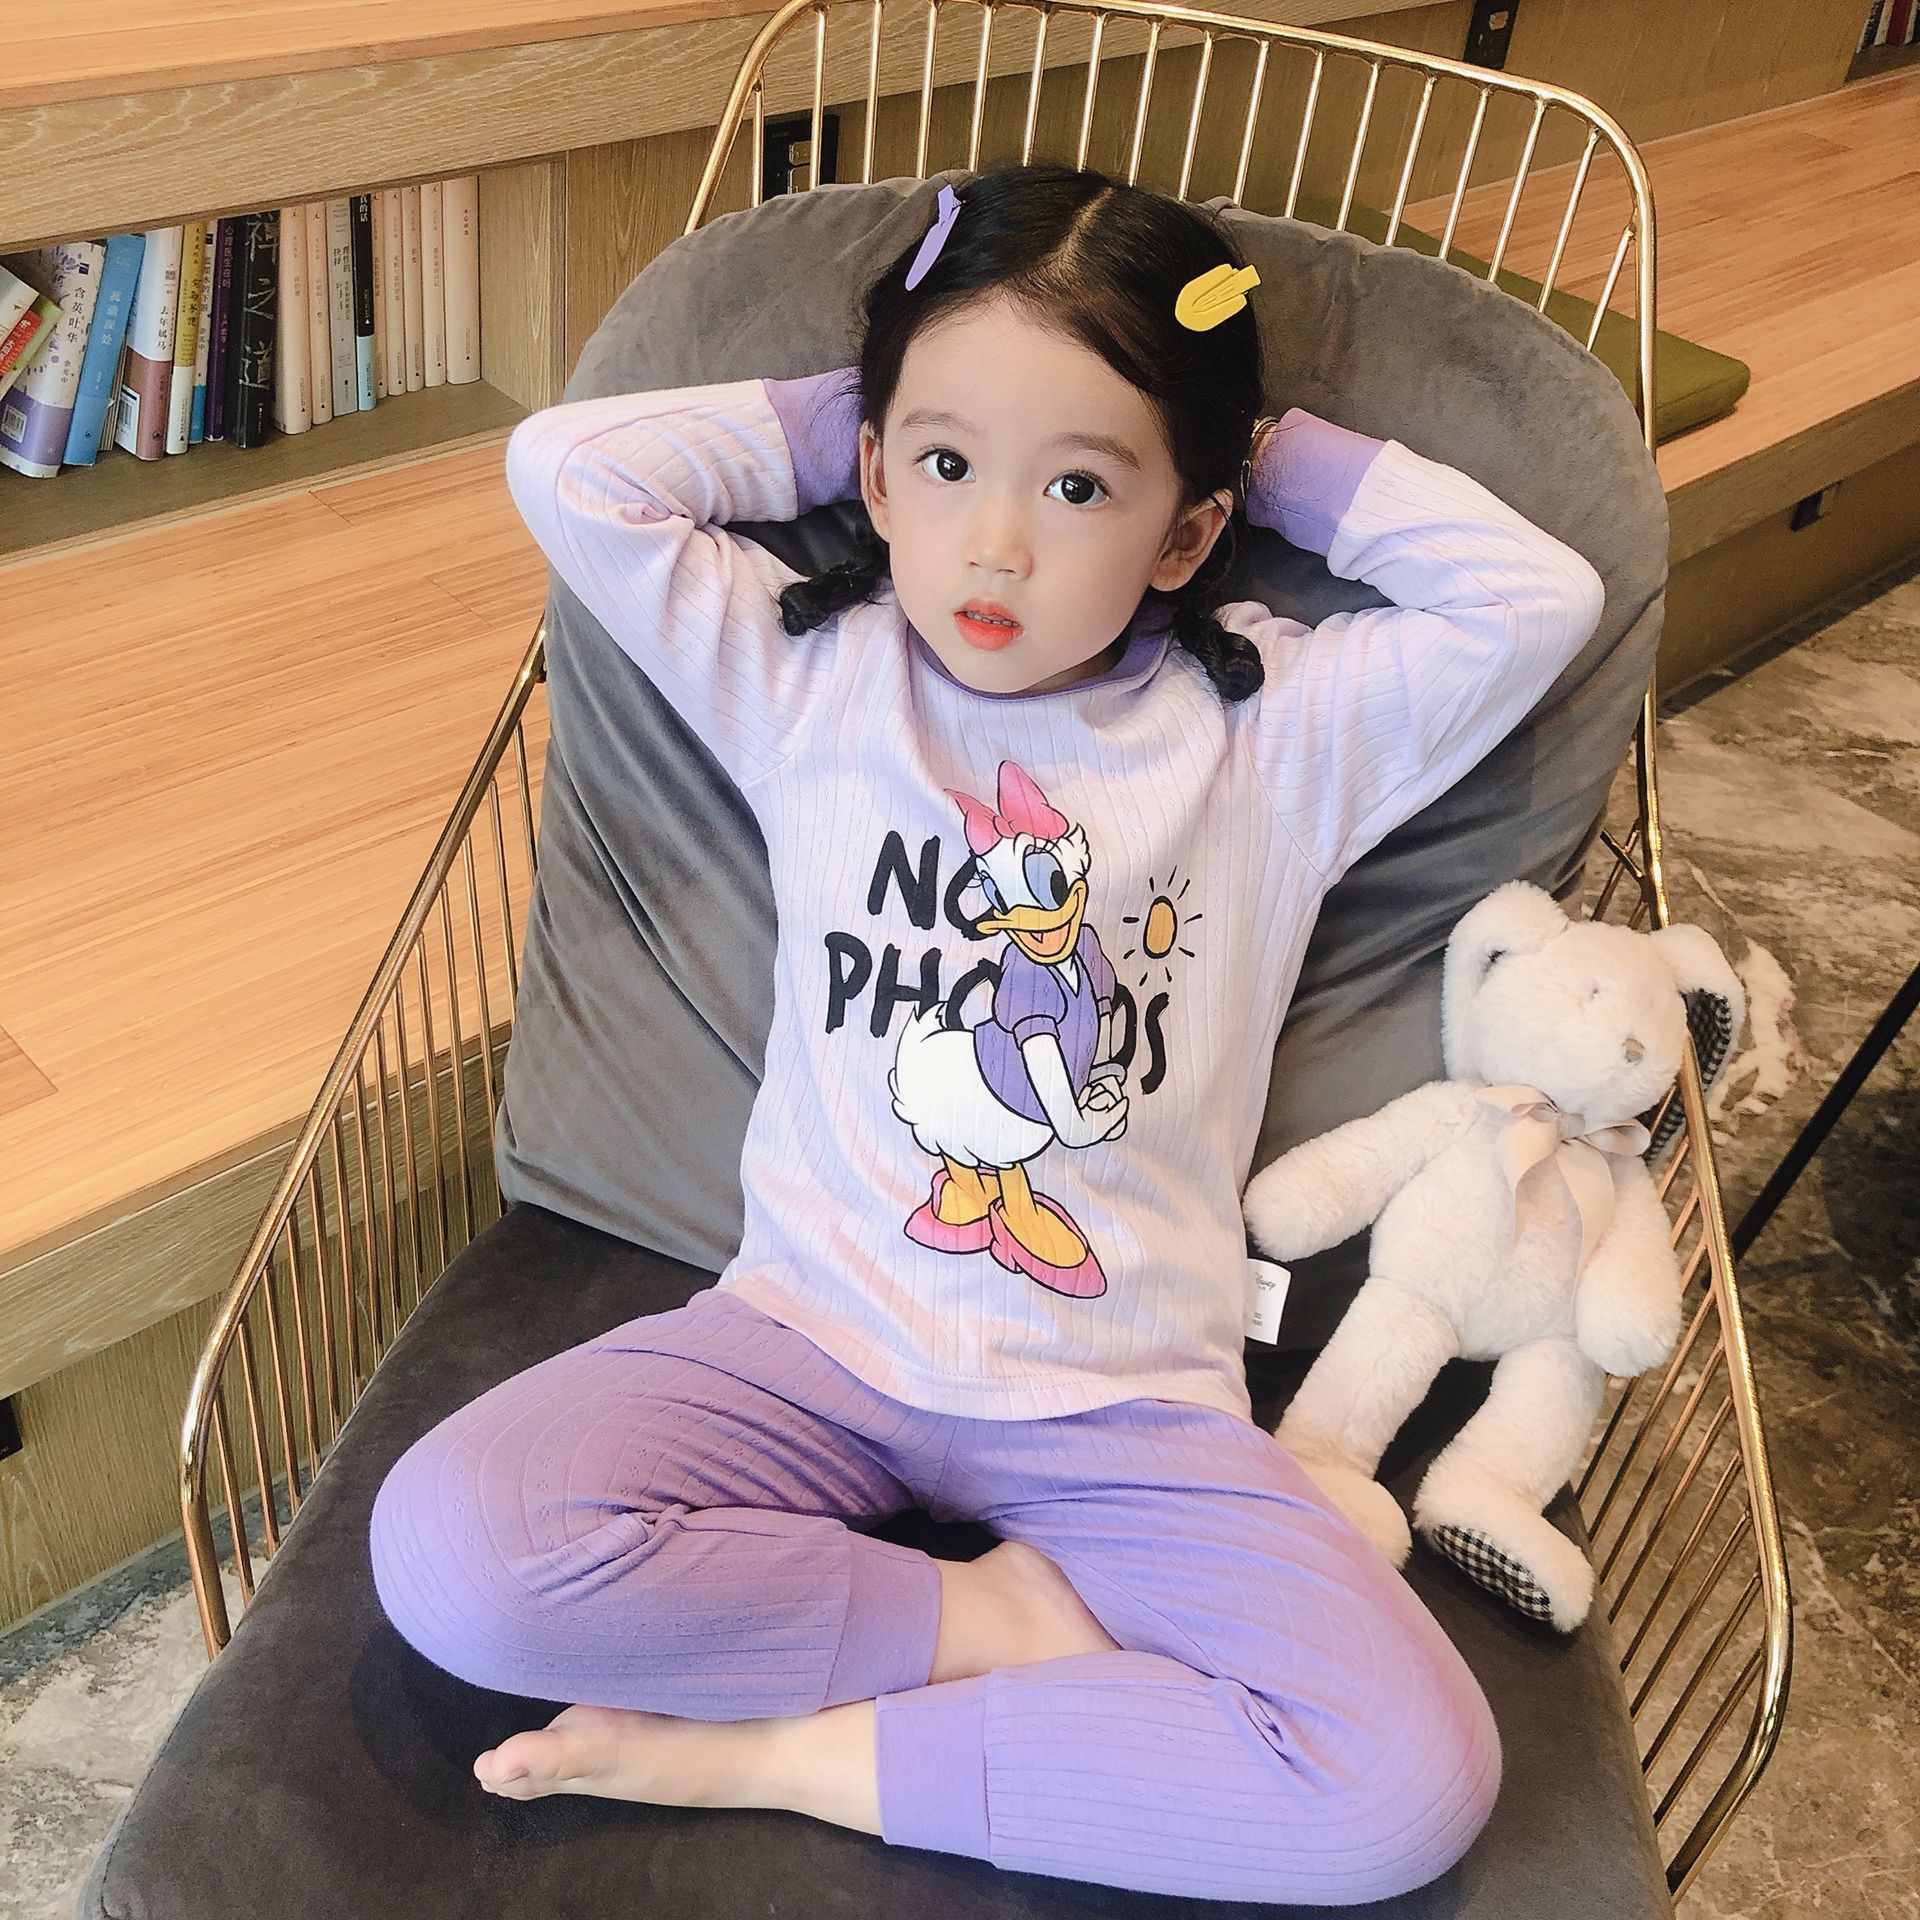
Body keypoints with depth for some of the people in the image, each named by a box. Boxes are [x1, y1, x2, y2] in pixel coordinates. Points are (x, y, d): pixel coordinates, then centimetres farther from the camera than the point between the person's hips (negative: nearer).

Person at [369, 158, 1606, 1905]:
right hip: (809, 1336, 0)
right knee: (449, 1551, -25)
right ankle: (994, 1619, -9)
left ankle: (782, 1751, -10)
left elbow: (1540, 596, -7)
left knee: (1412, 1780, -22)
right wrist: (836, 422, 3)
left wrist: (1283, 457, 2)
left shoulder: (1280, 731, 2)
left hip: (1124, 1404, 0)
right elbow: (565, 467, -3)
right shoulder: (808, 678, 2)